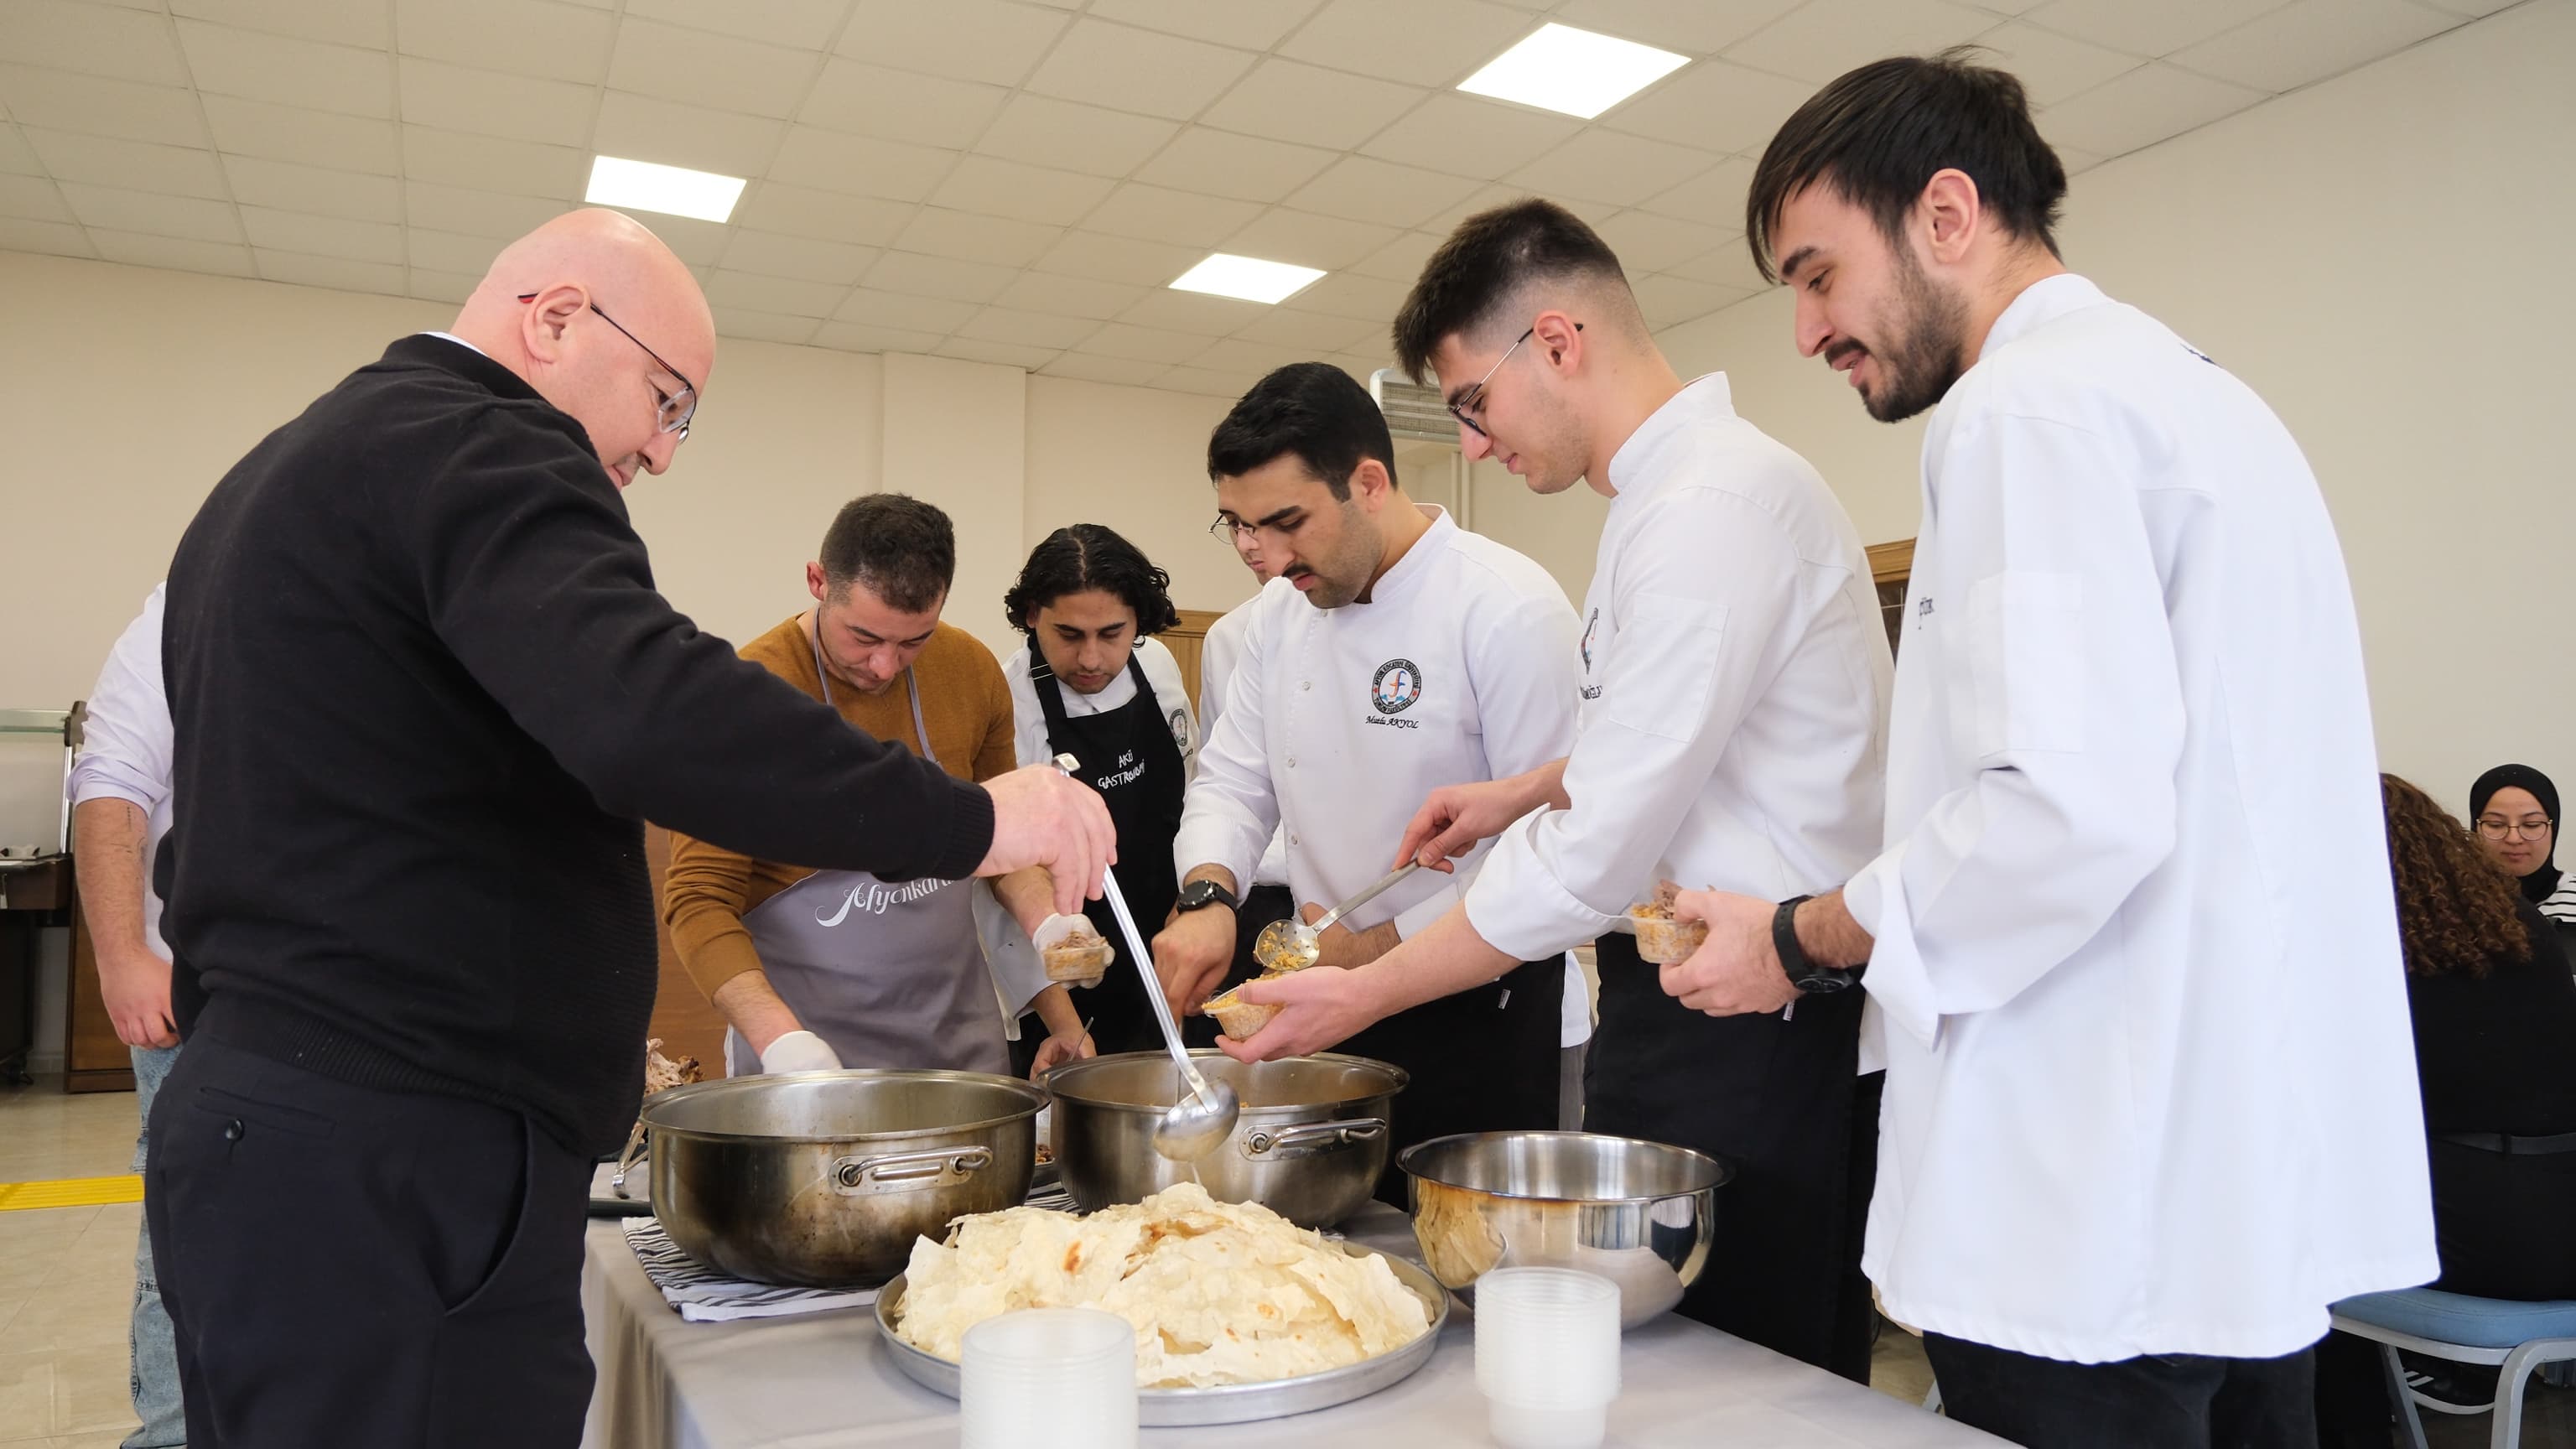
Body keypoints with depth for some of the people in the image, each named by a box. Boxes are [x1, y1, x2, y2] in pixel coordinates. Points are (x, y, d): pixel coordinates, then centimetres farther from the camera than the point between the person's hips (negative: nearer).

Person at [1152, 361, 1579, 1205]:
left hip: (1478, 1017, -6)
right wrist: (1208, 895, -11)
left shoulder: (1508, 609, -17)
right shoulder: (1281, 612, 6)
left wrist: (1380, 947, -18)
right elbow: (1235, 780, 9)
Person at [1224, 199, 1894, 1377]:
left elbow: (1595, 862, -21)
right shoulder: (1679, 488, 14)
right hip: (1696, 1007, 10)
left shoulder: (1710, 506, -19)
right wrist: (1529, 788, 19)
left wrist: (1359, 999, -13)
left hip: (1742, 1043, -10)